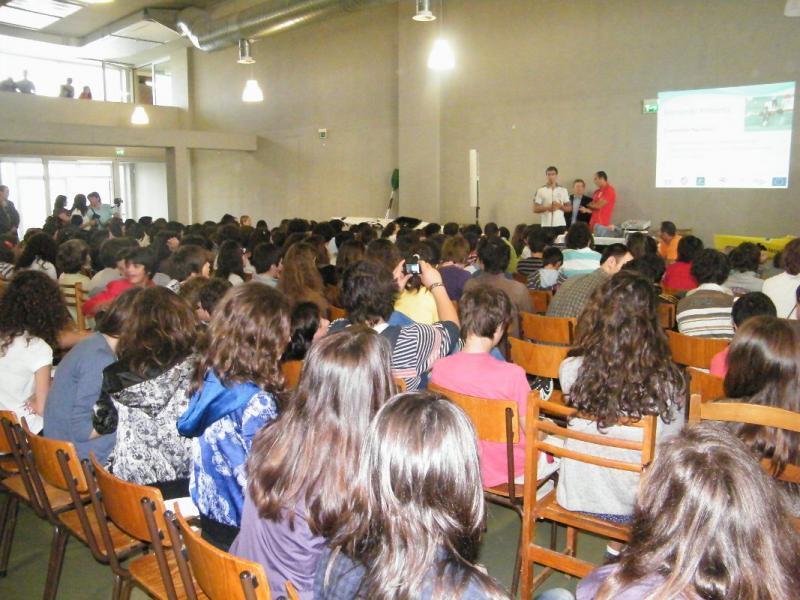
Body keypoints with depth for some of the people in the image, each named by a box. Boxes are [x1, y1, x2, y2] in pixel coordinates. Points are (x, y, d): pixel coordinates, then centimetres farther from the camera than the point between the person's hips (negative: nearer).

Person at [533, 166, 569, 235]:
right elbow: (535, 209, 1)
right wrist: (547, 208, -15)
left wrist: (560, 206, -10)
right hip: (546, 225, -2)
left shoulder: (563, 190, 8)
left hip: (561, 224, 2)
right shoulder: (540, 190, 2)